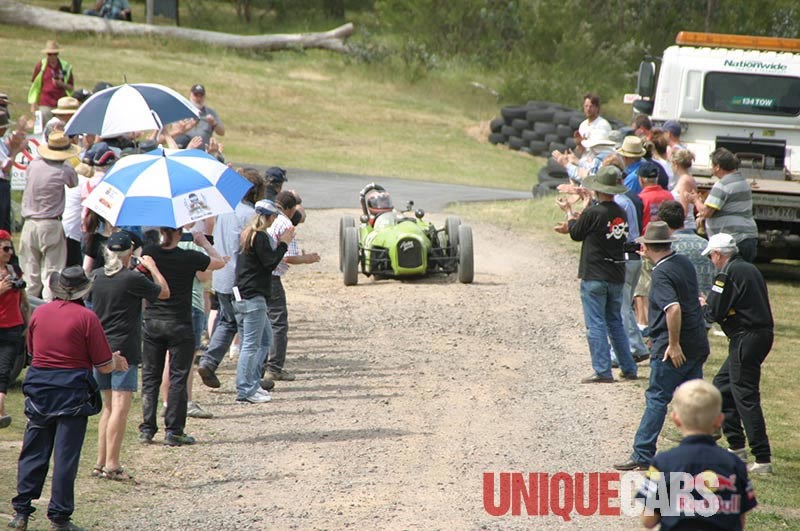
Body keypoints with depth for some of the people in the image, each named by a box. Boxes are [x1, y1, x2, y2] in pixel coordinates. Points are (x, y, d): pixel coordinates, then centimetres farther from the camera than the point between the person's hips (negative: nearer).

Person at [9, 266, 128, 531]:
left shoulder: (39, 313, 4)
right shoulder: (86, 318, -10)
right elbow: (103, 366, -8)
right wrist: (116, 361, 14)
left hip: (39, 389, 4)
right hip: (72, 390, -4)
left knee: (33, 452, 12)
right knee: (66, 455, 2)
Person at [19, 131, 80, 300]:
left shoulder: (33, 165, 0)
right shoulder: (65, 171, -11)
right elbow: (74, 184, 7)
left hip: (29, 224, 4)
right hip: (51, 225, -4)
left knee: (31, 272, 12)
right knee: (51, 272, -1)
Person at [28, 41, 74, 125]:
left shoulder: (66, 67, 5)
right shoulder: (40, 66, 3)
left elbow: (71, 87, 11)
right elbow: (35, 86, 8)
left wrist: (61, 84, -11)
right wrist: (33, 105, 4)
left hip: (61, 105, 1)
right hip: (45, 105, -1)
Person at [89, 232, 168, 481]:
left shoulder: (96, 276, 5)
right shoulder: (133, 279, -13)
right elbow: (164, 292, 1)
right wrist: (152, 267, 13)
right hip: (124, 349, -7)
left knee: (108, 406, 16)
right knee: (120, 407, -7)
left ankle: (101, 462, 16)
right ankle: (112, 464, -11)